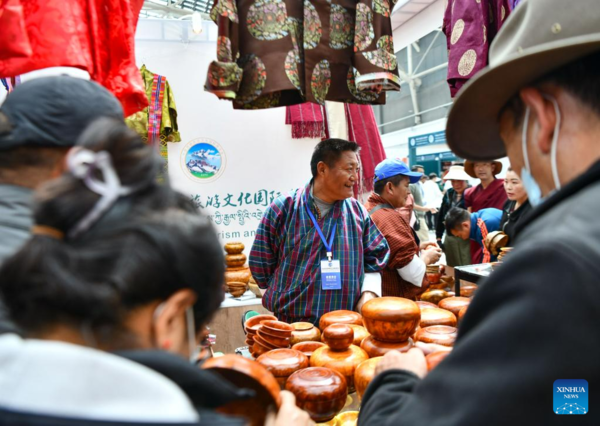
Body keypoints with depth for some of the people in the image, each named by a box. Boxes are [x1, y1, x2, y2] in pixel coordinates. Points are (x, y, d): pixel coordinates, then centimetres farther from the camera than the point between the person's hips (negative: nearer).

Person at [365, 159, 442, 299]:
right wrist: (427, 257, -5)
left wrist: (417, 248, 10)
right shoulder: (390, 218, -23)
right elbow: (413, 273, -24)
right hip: (396, 302, -9)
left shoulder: (369, 210, 6)